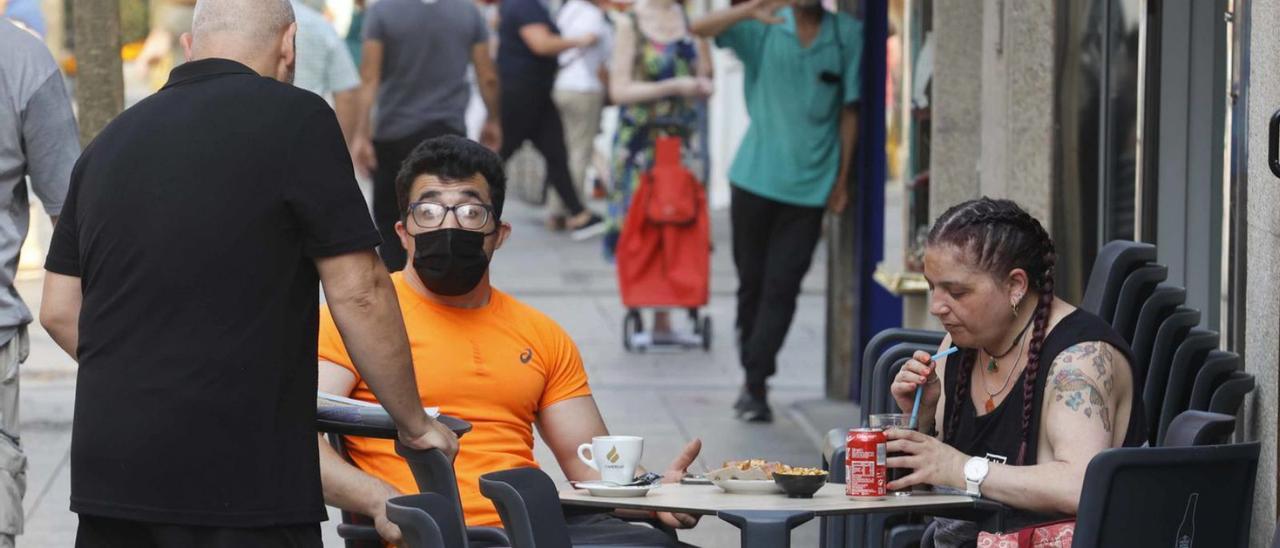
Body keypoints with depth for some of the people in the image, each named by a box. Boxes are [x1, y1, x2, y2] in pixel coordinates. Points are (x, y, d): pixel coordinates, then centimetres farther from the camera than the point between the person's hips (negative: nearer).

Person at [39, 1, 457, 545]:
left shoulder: (110, 141, 12)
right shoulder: (294, 119, -6)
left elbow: (59, 311, 16)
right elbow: (359, 293, -7)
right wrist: (415, 424, 5)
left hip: (108, 478, 6)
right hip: (240, 481, -6)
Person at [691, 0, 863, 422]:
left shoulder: (847, 35, 2)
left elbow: (849, 110, 7)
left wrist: (842, 179, 5)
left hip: (809, 185, 0)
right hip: (755, 178, 0)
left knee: (782, 287, -5)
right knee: (751, 281, 8)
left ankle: (755, 384, 0)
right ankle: (754, 381, 21)